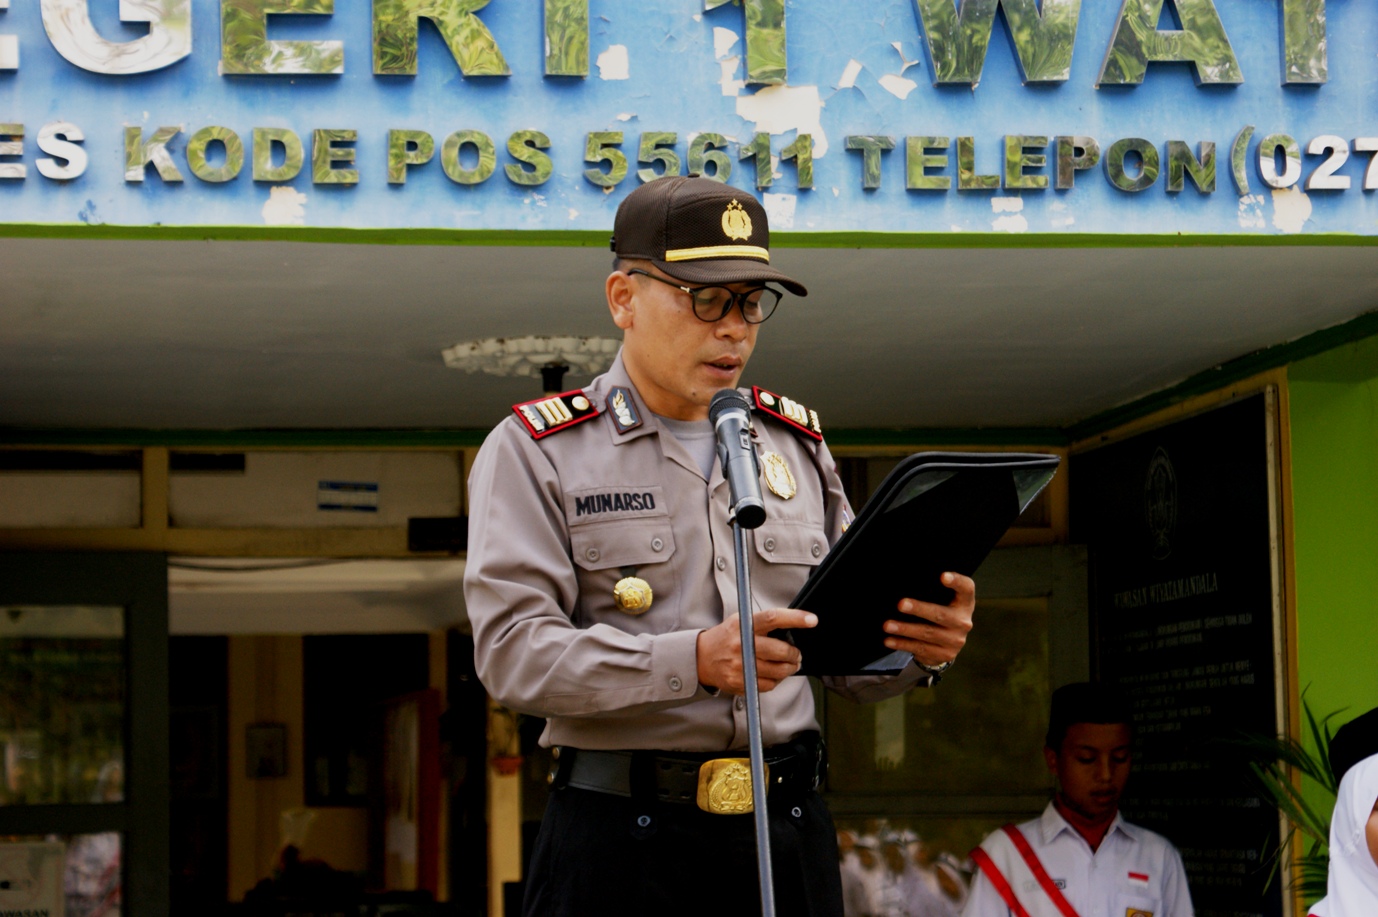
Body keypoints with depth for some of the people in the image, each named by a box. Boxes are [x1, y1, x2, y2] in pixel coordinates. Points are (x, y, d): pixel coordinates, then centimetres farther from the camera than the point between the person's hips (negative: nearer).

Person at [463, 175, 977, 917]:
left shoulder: (795, 443, 15)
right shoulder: (534, 451, 0)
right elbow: (511, 650, -13)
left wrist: (920, 648, -7)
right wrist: (694, 660, -25)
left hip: (788, 832, 4)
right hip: (620, 842, -4)